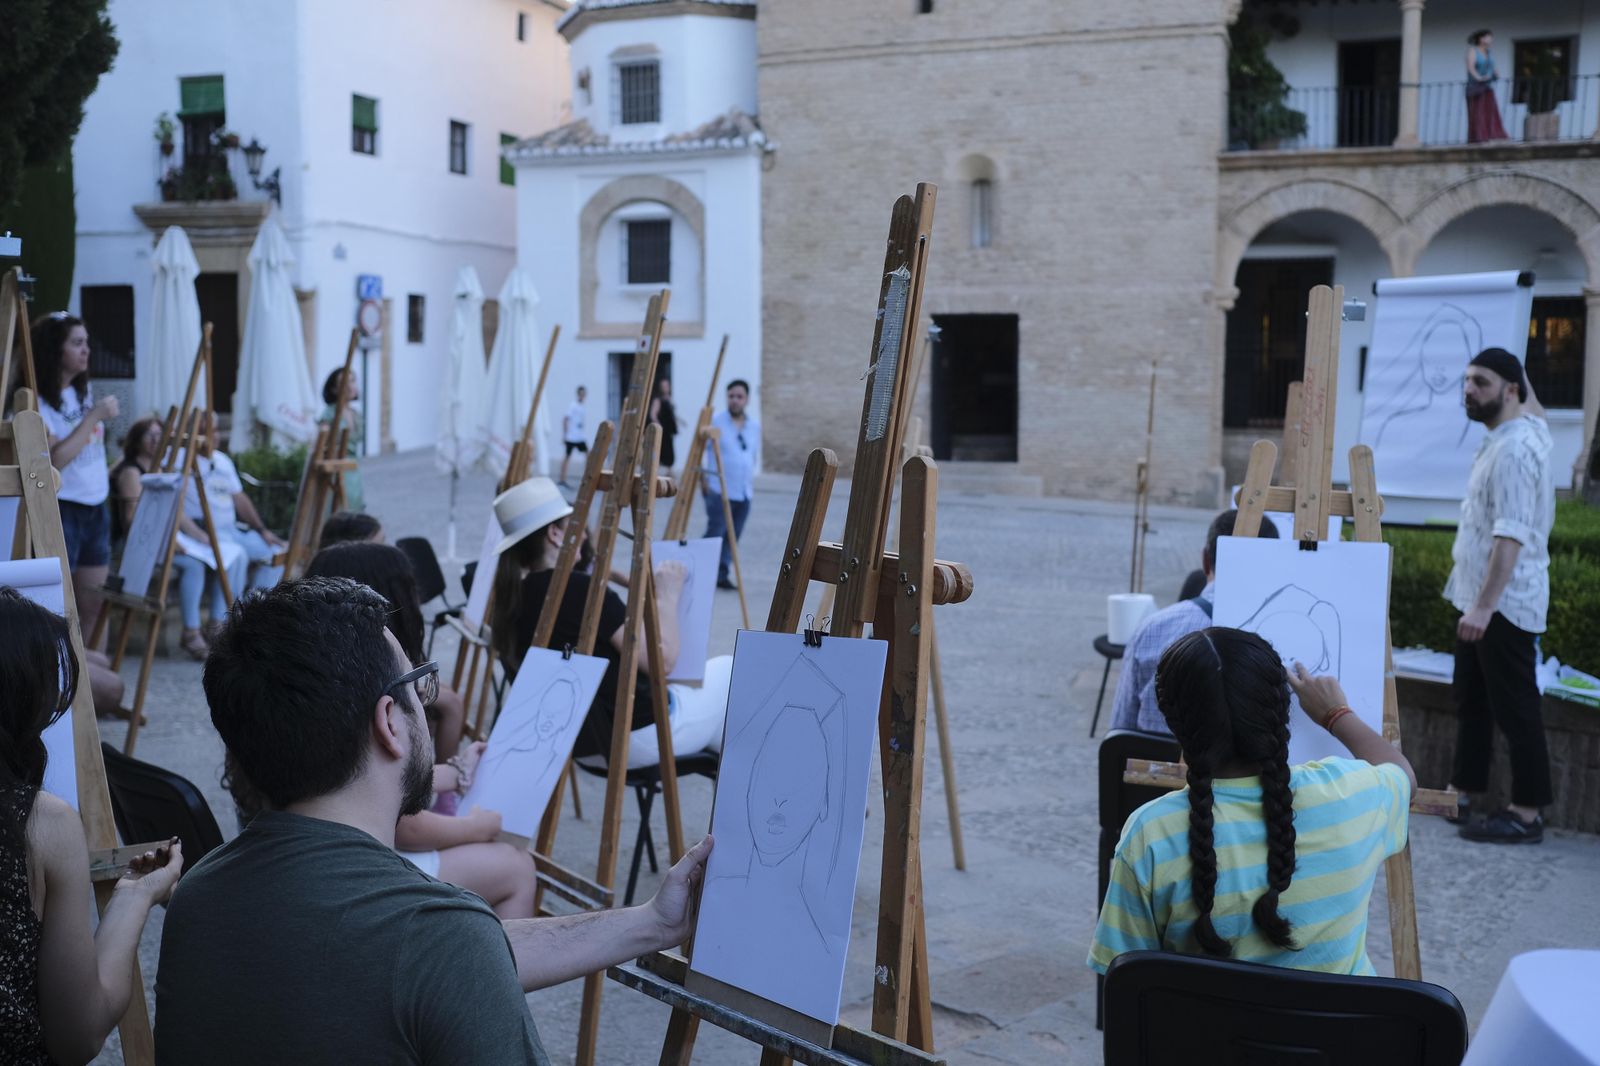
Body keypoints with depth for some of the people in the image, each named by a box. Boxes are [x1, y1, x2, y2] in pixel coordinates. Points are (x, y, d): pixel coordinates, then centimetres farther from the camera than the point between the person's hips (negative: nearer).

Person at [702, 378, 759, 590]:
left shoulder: (755, 425, 11)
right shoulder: (715, 421, -5)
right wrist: (703, 477, -7)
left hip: (744, 492, 5)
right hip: (719, 490, -5)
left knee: (733, 536, 4)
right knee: (715, 533, -11)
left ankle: (721, 573, 11)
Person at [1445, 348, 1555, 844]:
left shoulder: (1514, 450, -20)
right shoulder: (1526, 427, 10)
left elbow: (1511, 536, -27)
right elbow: (1534, 404, 37)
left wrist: (1485, 604, -30)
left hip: (1504, 604, -10)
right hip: (1478, 598, 10)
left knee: (1514, 707, -4)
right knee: (1471, 700, 15)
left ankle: (1527, 813, 2)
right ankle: (1461, 794, 23)